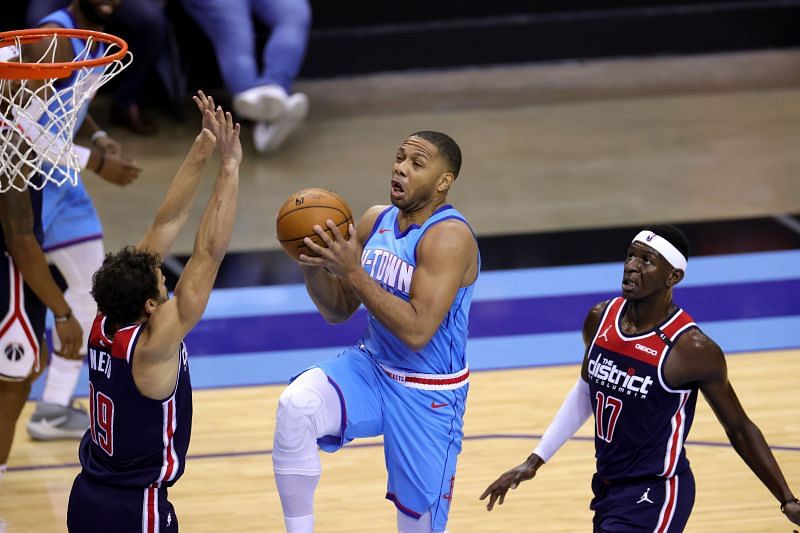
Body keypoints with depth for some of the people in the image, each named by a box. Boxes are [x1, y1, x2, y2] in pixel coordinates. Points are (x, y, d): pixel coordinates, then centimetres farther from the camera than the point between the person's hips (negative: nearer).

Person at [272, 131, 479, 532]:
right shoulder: (375, 221, 2)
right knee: (295, 405, -25)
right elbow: (337, 311, 9)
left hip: (428, 394, -5)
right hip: (370, 367, 5)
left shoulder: (449, 236, -20)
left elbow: (416, 331, -29)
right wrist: (314, 266, -11)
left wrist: (352, 270, -29)